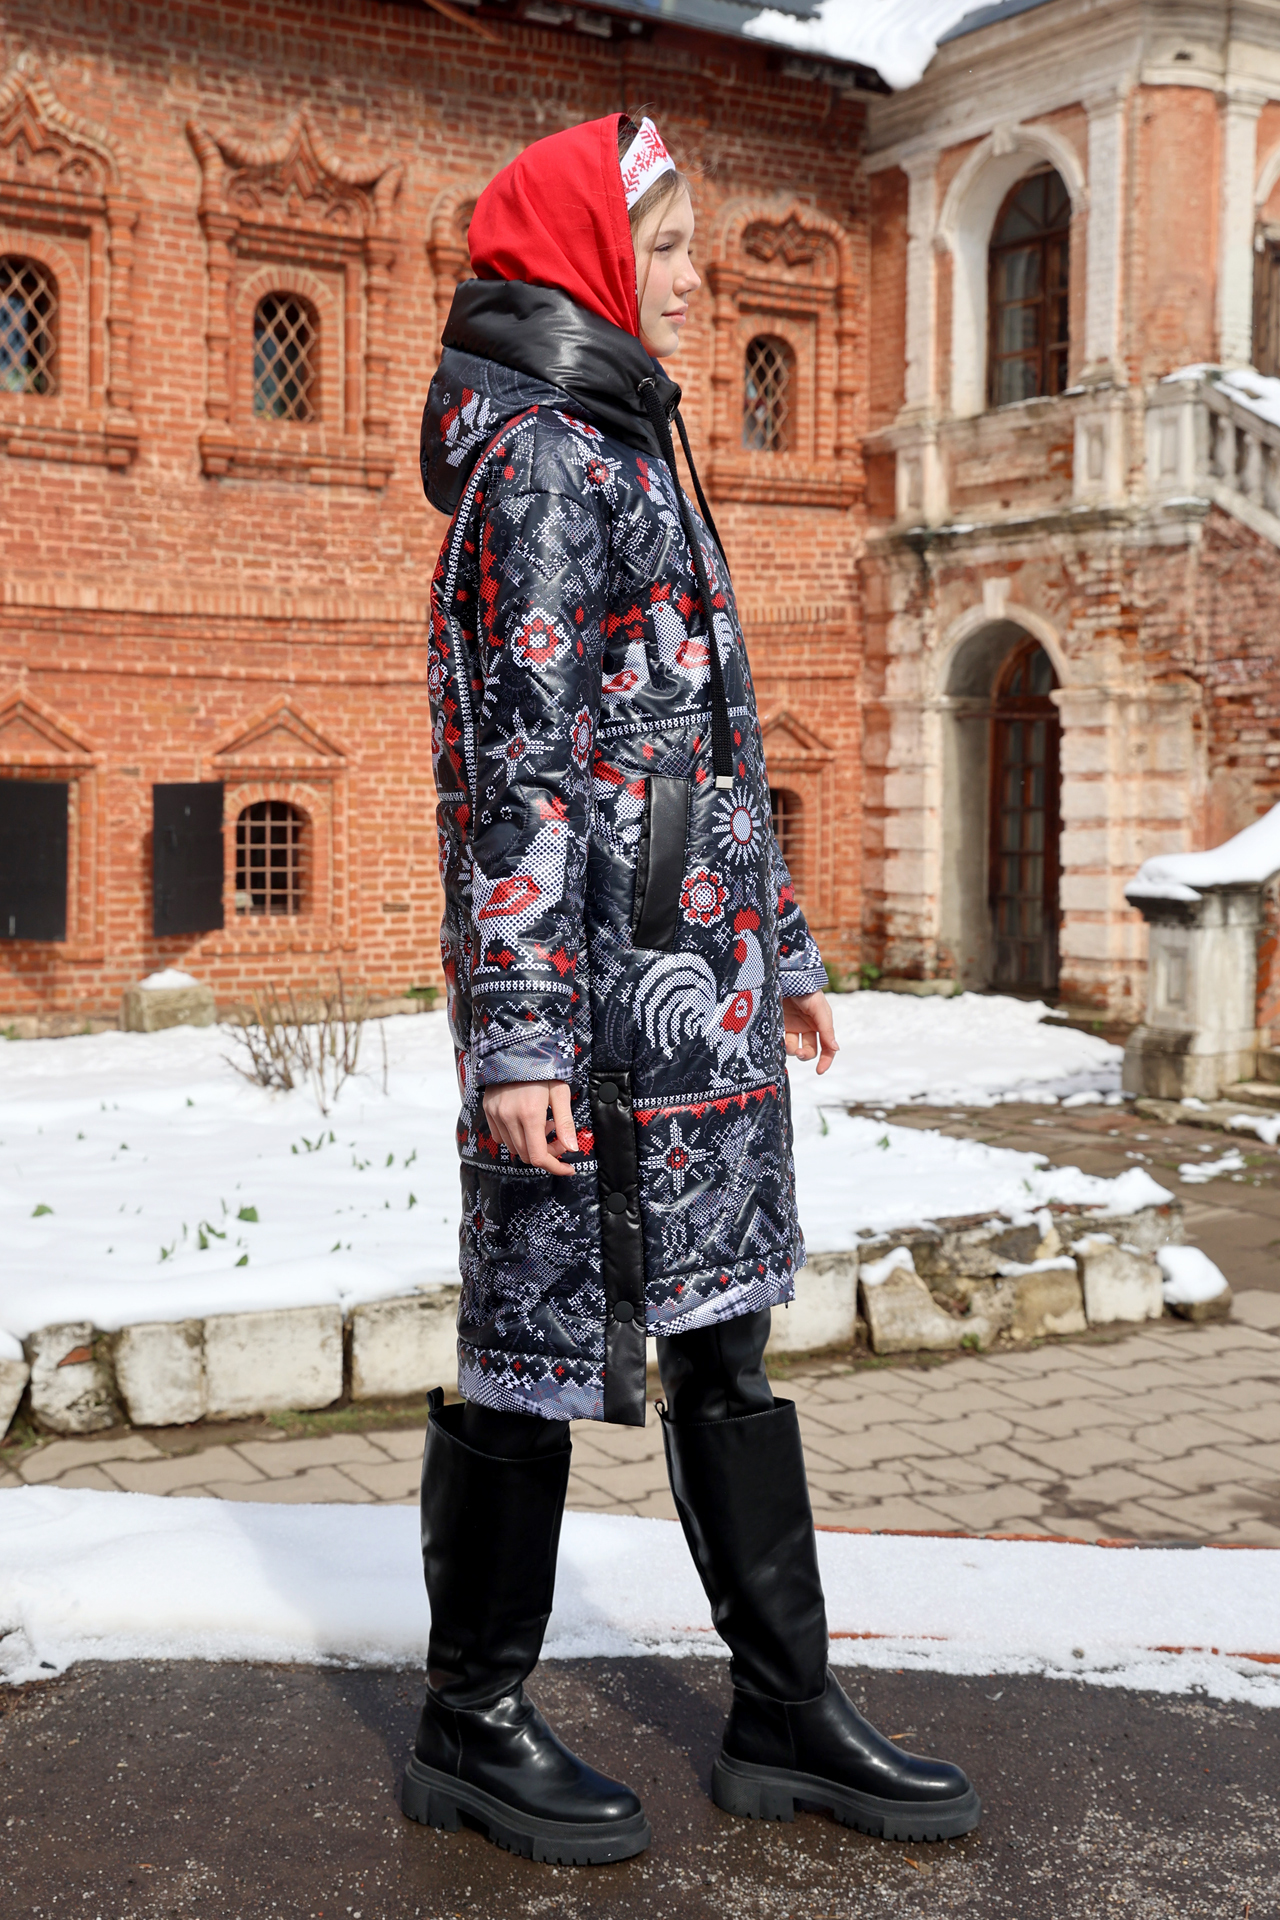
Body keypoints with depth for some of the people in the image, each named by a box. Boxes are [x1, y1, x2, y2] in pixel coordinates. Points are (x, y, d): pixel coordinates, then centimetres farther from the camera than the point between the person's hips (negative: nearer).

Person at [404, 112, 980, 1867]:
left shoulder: (623, 450, 21)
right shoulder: (537, 459, -9)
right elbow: (517, 764, -18)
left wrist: (781, 944, 22)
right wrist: (518, 1033, -22)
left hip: (695, 980, 10)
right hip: (600, 979, -10)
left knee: (723, 1338, 12)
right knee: (546, 1335, 1)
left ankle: (787, 1716, 24)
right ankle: (474, 1724, 19)